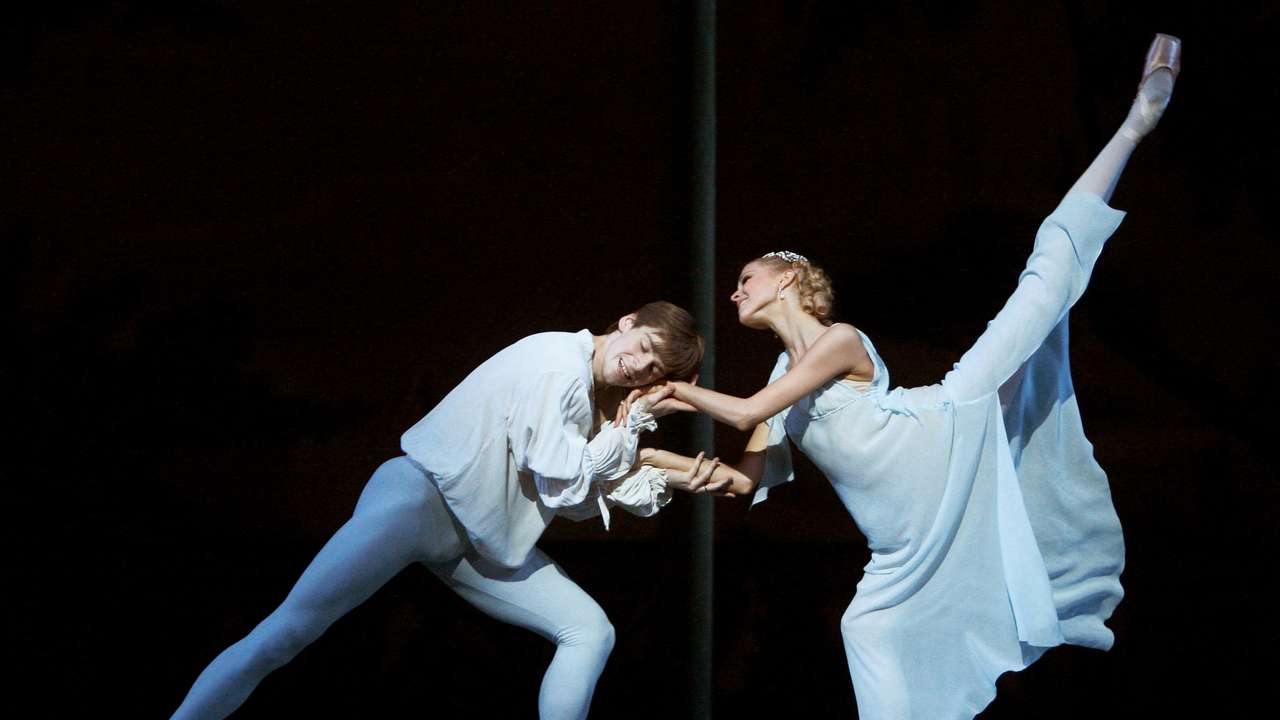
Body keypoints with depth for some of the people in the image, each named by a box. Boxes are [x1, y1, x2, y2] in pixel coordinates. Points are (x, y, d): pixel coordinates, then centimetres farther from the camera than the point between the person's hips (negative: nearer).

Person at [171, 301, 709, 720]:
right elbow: (561, 486, -15)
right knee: (283, 636, -15)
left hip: (481, 542, 9)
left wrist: (670, 480, 4)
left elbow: (581, 499, 11)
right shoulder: (558, 365, -16)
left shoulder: (594, 395, 12)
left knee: (591, 631, -3)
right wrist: (630, 424, -10)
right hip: (420, 499, -9)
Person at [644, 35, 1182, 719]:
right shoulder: (784, 374, 23)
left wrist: (673, 384, 0)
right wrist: (650, 454, 8)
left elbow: (746, 411, -8)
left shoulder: (839, 340, 0)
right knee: (871, 626, 4)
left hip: (953, 435, -7)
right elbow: (745, 478, 18)